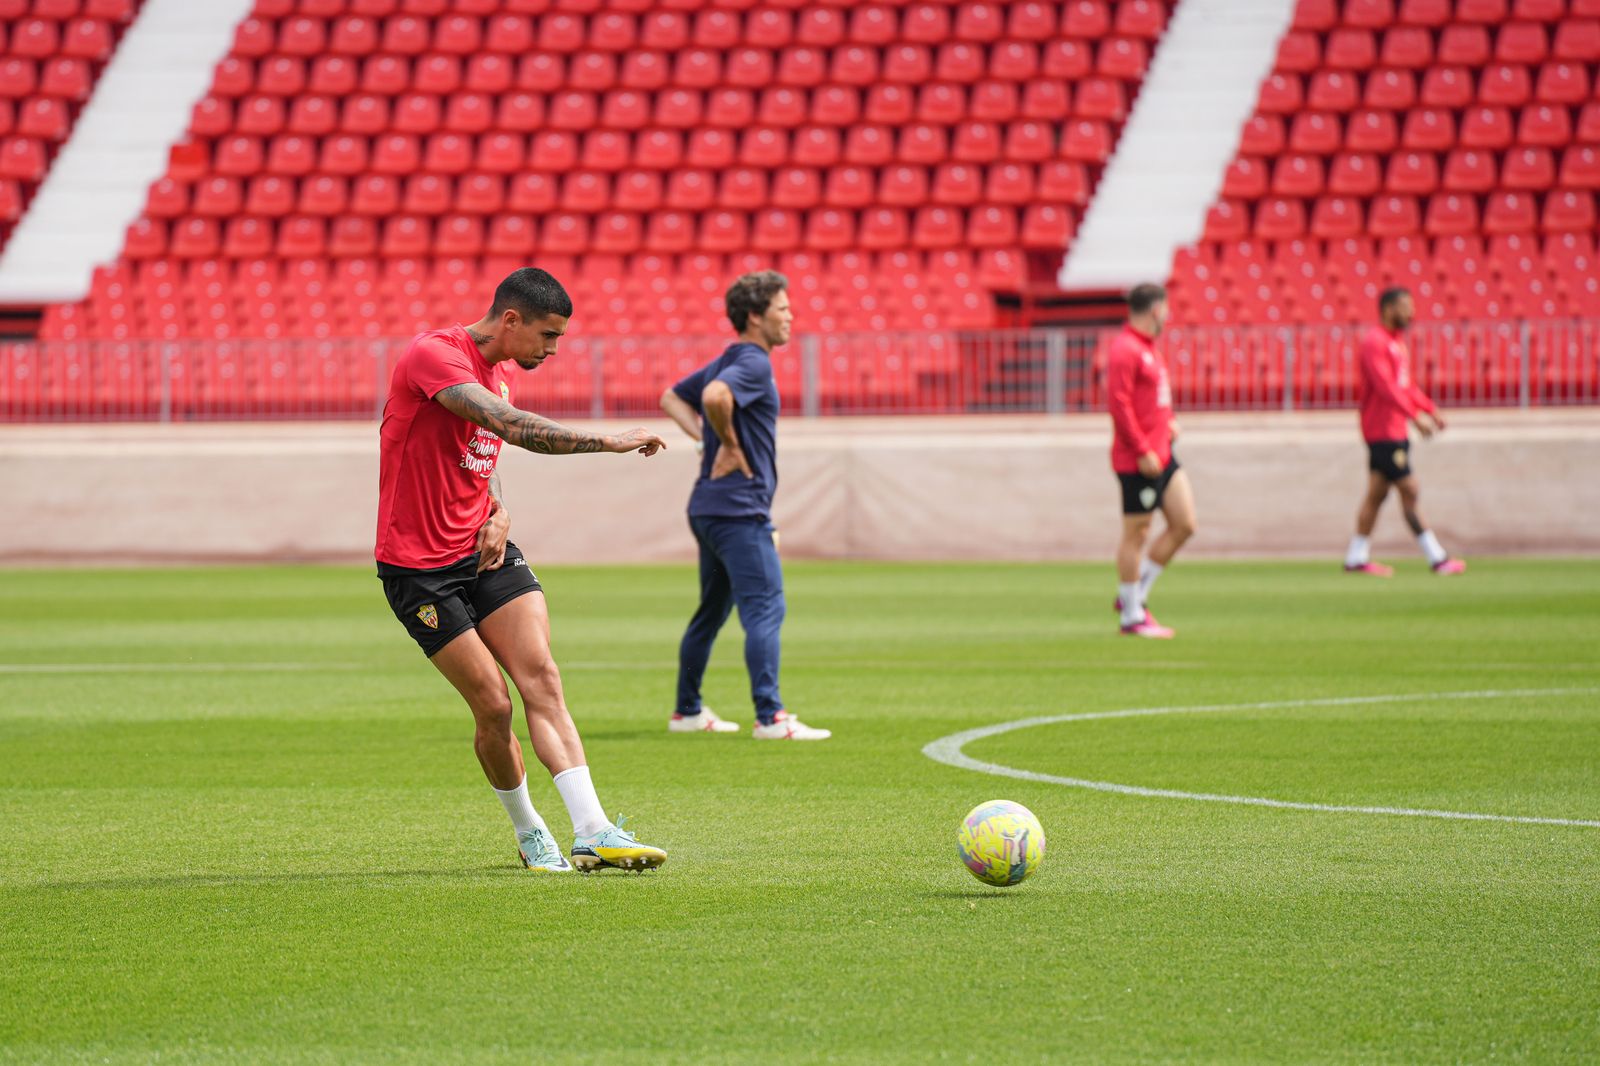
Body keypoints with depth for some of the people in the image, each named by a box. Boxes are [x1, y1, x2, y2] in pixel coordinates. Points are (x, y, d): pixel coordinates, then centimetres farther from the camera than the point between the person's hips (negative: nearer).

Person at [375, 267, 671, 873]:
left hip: (484, 550, 7)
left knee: (541, 680, -11)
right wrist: (611, 442, -31)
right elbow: (512, 427, -32)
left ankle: (593, 834, -18)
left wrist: (499, 513, 4)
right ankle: (528, 832, 15)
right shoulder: (433, 355, -18)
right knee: (494, 705, -8)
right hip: (418, 566, -7)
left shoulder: (502, 370, 11)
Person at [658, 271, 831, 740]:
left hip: (709, 507, 10)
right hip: (739, 509, -10)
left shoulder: (726, 362, 17)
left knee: (711, 612, 18)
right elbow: (715, 396, -33)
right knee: (765, 608, -13)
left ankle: (688, 710, 25)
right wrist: (730, 444, -18)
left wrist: (706, 436, 13)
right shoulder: (754, 363, -13)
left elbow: (672, 398, 27)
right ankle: (770, 716, -19)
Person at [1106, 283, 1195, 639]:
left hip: (1161, 455, 10)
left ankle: (1136, 594, 17)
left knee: (1184, 524, 8)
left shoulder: (1148, 347, 16)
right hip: (1138, 460, -10)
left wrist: (1168, 422, 12)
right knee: (1136, 533, -2)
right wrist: (1143, 451, -22)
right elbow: (1118, 403, -21)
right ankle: (1132, 616, 7)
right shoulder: (1125, 349, -15)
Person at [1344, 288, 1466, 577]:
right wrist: (1415, 416, -28)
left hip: (1395, 431, 10)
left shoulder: (1396, 342, 18)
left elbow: (1406, 384, 25)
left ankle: (1357, 558, 14)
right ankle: (1437, 558, -7)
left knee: (1377, 494, 11)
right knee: (1410, 491, -8)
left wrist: (1431, 409, 15)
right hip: (1384, 431, -10)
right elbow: (1386, 386, -24)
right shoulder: (1374, 342, -15)